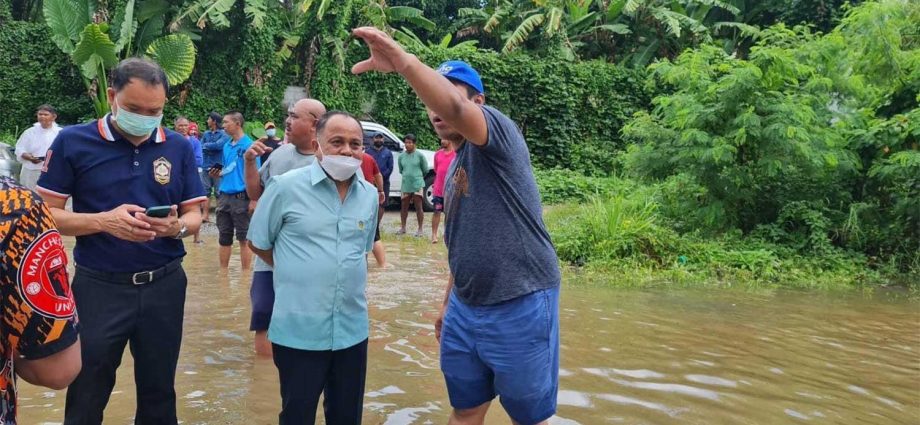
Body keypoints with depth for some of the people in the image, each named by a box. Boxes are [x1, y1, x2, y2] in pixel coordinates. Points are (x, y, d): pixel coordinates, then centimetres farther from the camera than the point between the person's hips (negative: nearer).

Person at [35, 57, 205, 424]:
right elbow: (46, 215, -6)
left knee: (159, 393, 17)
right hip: (99, 287, -2)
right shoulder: (73, 141, -6)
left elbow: (195, 216, 4)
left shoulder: (179, 147, 2)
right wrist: (104, 221, -22)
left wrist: (177, 226, -19)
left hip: (164, 285, 2)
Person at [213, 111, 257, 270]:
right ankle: (223, 271, 22)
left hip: (241, 197, -7)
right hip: (224, 196, 7)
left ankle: (245, 274, 9)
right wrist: (217, 173, 1)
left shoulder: (248, 145, -9)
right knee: (224, 238, 12)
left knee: (244, 238, 1)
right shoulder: (226, 146, 12)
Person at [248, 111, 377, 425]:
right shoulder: (287, 187, -9)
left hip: (352, 329, 4)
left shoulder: (370, 194, 5)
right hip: (298, 330, -4)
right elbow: (258, 243, 1)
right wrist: (300, 273, 5)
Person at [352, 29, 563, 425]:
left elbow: (455, 109, -35)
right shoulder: (452, 170, 14)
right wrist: (448, 302, 23)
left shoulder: (498, 130, -11)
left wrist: (403, 61, -48)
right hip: (465, 308, 8)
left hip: (520, 306, -8)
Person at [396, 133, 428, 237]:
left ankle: (420, 229, 7)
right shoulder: (401, 156, 5)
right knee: (404, 207, 11)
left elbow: (425, 170, 4)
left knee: (418, 207, -1)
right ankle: (402, 228, 24)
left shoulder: (419, 155, -5)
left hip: (418, 184, -4)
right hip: (405, 184, 4)